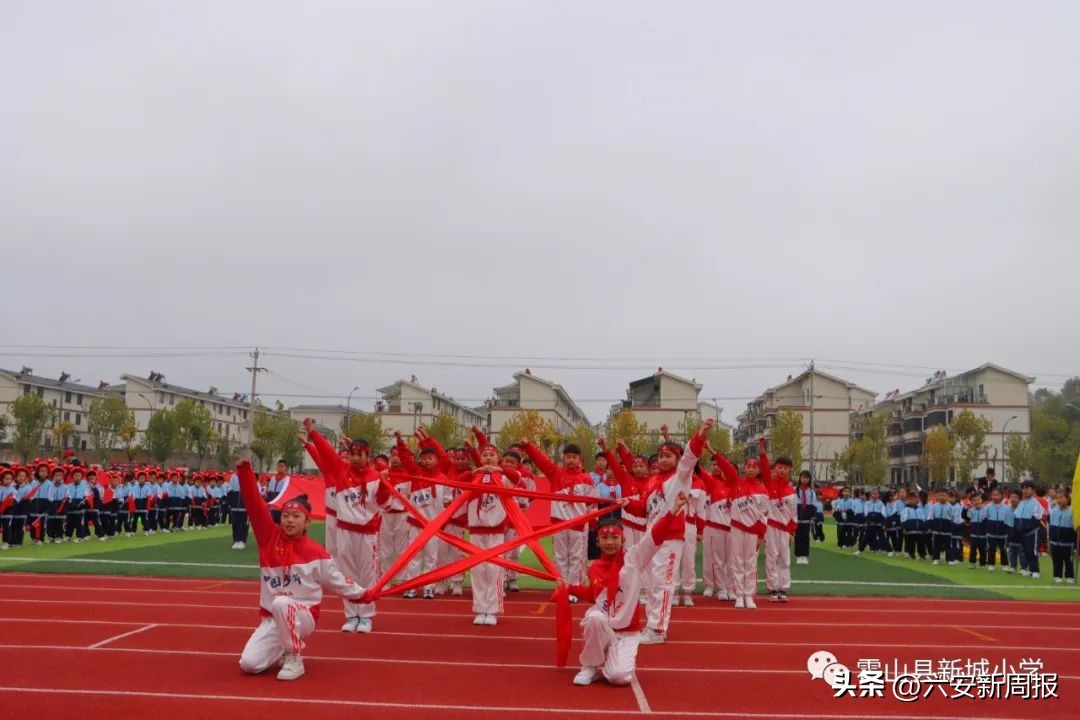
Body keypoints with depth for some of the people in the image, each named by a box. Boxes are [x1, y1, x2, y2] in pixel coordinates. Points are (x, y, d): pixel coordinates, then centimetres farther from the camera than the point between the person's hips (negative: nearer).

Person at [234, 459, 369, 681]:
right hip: (271, 619, 4)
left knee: (281, 603, -38)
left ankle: (294, 659, -18)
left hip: (303, 616, -3)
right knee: (249, 664, -15)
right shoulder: (270, 537, -1)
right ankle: (285, 649, 18)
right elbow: (254, 504, -10)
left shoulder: (316, 552, -5)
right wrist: (245, 471, -21)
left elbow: (336, 580, 7)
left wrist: (362, 595, 7)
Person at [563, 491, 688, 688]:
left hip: (627, 632, -2)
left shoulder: (633, 558, -9)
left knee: (618, 676, -21)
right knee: (594, 617, -34)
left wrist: (673, 510, -38)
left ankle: (617, 658, 18)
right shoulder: (594, 568, 1)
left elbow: (655, 536, -25)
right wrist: (570, 588, 11)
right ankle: (590, 667, -9)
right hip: (599, 627, 2)